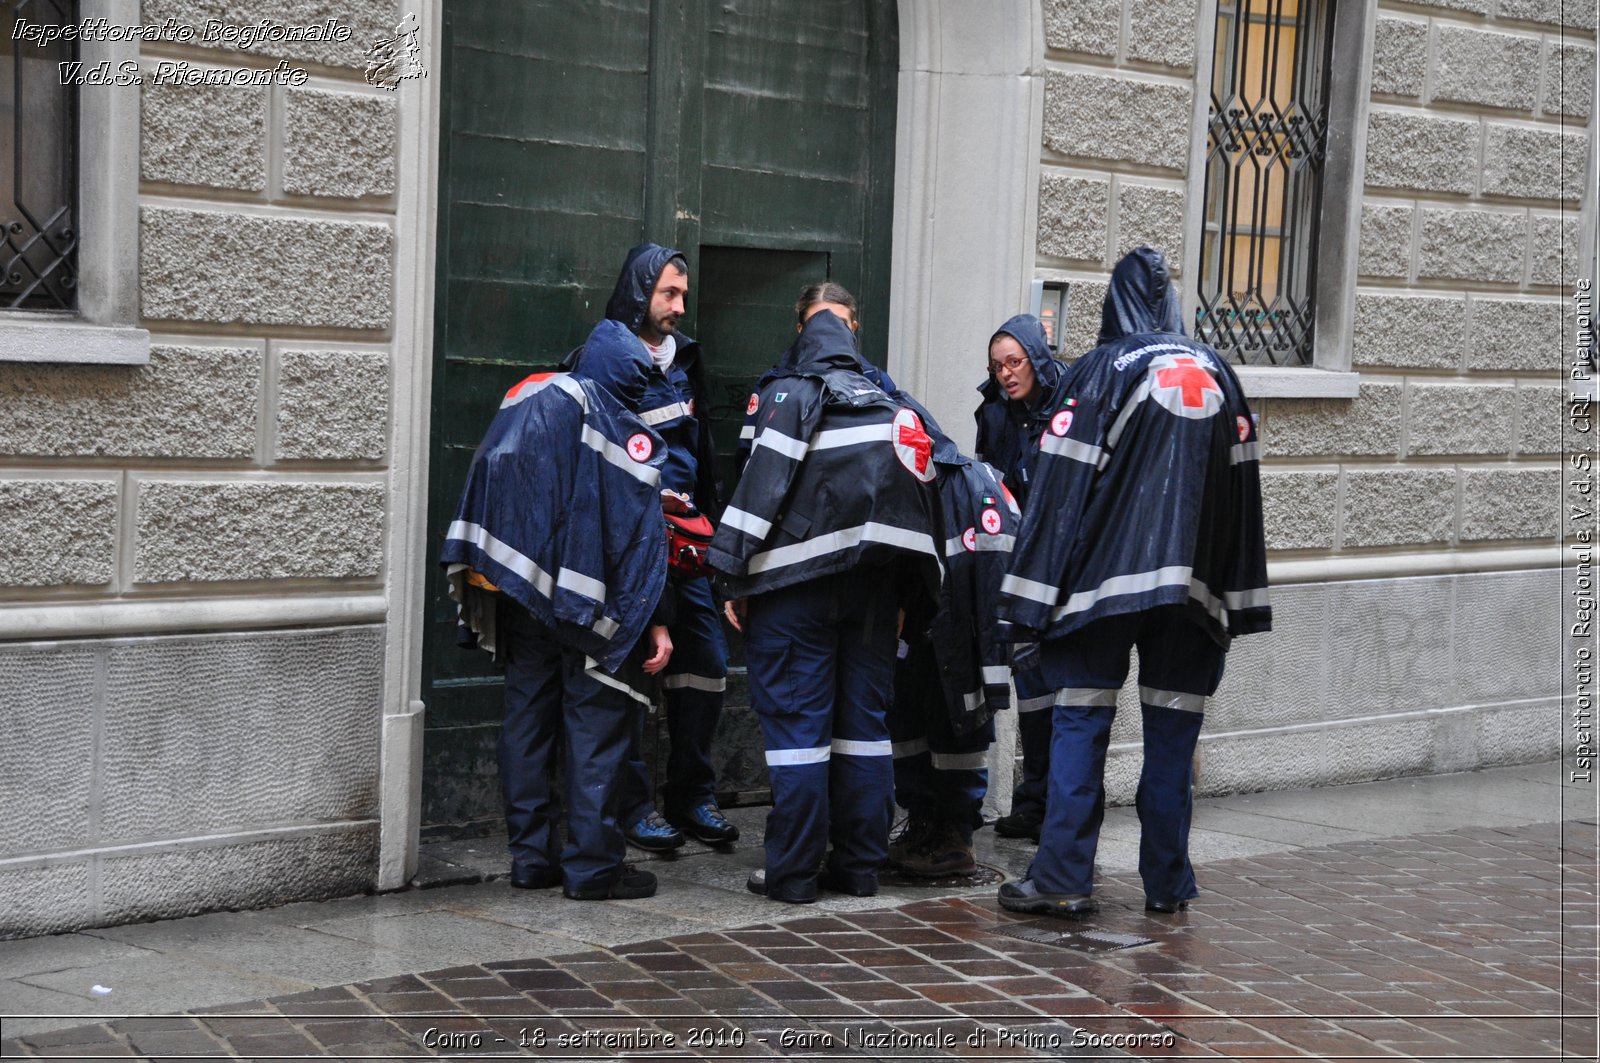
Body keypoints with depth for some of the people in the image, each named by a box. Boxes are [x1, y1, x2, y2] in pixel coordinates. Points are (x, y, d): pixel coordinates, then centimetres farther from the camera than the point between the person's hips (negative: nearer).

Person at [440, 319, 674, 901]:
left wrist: (476, 572, 15)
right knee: (595, 727, 1)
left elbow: (484, 493, 9)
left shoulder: (528, 397, 6)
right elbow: (641, 535, -11)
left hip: (518, 591, 5)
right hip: (589, 606, -5)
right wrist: (654, 620, -9)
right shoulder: (628, 434, -8)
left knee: (528, 718, 11)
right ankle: (592, 865, 3)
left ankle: (531, 855, 16)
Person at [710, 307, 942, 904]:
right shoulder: (893, 412, 18)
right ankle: (860, 866, 12)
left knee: (796, 720, -4)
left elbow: (762, 487, -10)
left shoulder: (788, 396, 1)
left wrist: (735, 578, -9)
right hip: (873, 587, 5)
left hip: (794, 585, -5)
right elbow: (917, 501, 16)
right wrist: (904, 602, 18)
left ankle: (793, 872, -4)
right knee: (864, 720, 10)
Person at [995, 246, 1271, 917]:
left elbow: (1062, 484, -7)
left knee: (1081, 723, 0)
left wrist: (1039, 590, -5)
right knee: (1173, 730, 7)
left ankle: (1063, 879, -3)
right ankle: (1167, 883, 11)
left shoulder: (1099, 372, -2)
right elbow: (1241, 491, 12)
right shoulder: (1219, 375, 11)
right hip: (1194, 581, 4)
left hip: (1107, 578, -3)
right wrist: (1236, 599, 15)